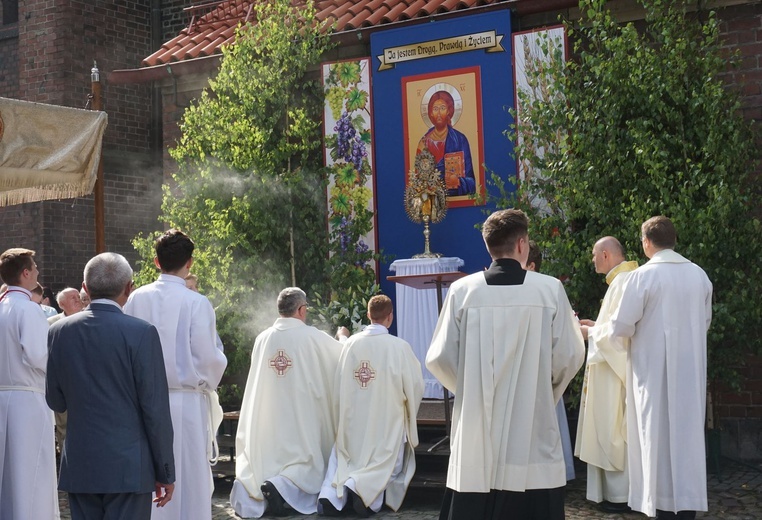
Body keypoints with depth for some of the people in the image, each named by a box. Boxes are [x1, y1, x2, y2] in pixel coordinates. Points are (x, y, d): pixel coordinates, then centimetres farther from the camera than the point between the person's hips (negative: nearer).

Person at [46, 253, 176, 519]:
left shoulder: (59, 332, 2)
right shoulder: (142, 333, -11)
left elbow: (55, 402, 8)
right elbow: (156, 409, -10)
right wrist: (165, 472, -2)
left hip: (79, 467, 4)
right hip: (128, 468, -4)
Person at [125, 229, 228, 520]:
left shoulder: (137, 299, 0)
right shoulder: (197, 303, -10)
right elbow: (208, 358, -10)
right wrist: (209, 382, 11)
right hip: (186, 401, -3)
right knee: (189, 480, 4)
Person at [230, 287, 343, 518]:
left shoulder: (263, 338, 2)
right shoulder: (313, 337, -7)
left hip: (269, 420, 4)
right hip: (302, 419, -3)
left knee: (267, 462, 14)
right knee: (306, 463, 6)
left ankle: (249, 487, -14)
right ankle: (282, 486, -21)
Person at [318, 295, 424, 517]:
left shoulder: (351, 343, -6)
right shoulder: (399, 346, -15)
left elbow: (339, 385, 2)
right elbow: (415, 386, -7)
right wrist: (408, 412, 14)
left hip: (353, 422, 3)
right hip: (387, 423, -3)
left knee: (343, 461, 21)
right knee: (387, 465, 14)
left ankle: (332, 492, -8)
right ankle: (365, 487, -16)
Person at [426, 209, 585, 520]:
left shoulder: (462, 290, -5)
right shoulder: (550, 290, -6)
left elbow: (440, 358, -3)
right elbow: (569, 357, -2)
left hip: (476, 438, 1)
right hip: (532, 437, -1)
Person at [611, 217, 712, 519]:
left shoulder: (642, 276, -13)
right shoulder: (699, 275, 2)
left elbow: (622, 326, -11)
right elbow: (705, 322, 14)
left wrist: (641, 326, 10)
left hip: (655, 368, -4)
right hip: (690, 368, 4)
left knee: (659, 435, 4)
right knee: (687, 432, 11)